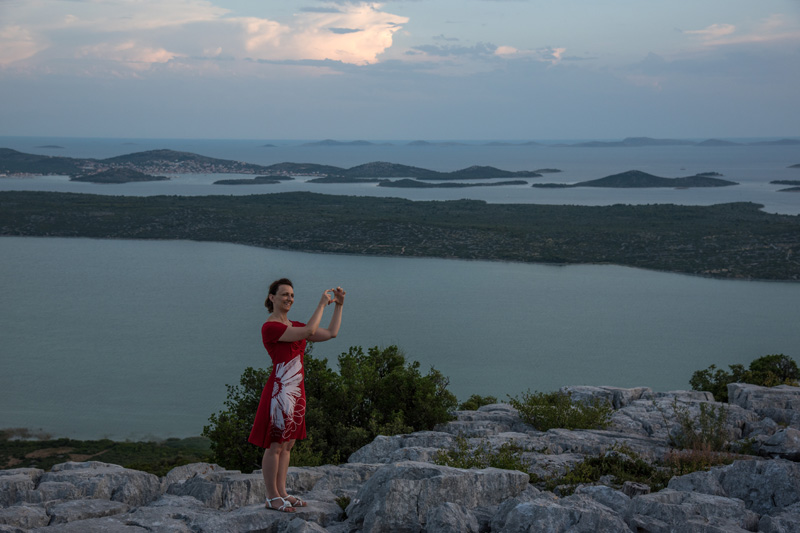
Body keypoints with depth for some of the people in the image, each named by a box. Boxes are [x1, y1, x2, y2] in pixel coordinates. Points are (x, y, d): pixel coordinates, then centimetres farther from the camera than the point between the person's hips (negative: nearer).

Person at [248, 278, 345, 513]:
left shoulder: (294, 326, 14)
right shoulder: (270, 327, -14)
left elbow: (331, 333, 15)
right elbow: (309, 331, -22)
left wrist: (338, 305, 8)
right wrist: (322, 304, -13)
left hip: (295, 391, 9)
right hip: (280, 390, -9)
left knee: (287, 444, 15)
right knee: (275, 445, 0)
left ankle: (281, 492, 23)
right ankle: (272, 497, 9)